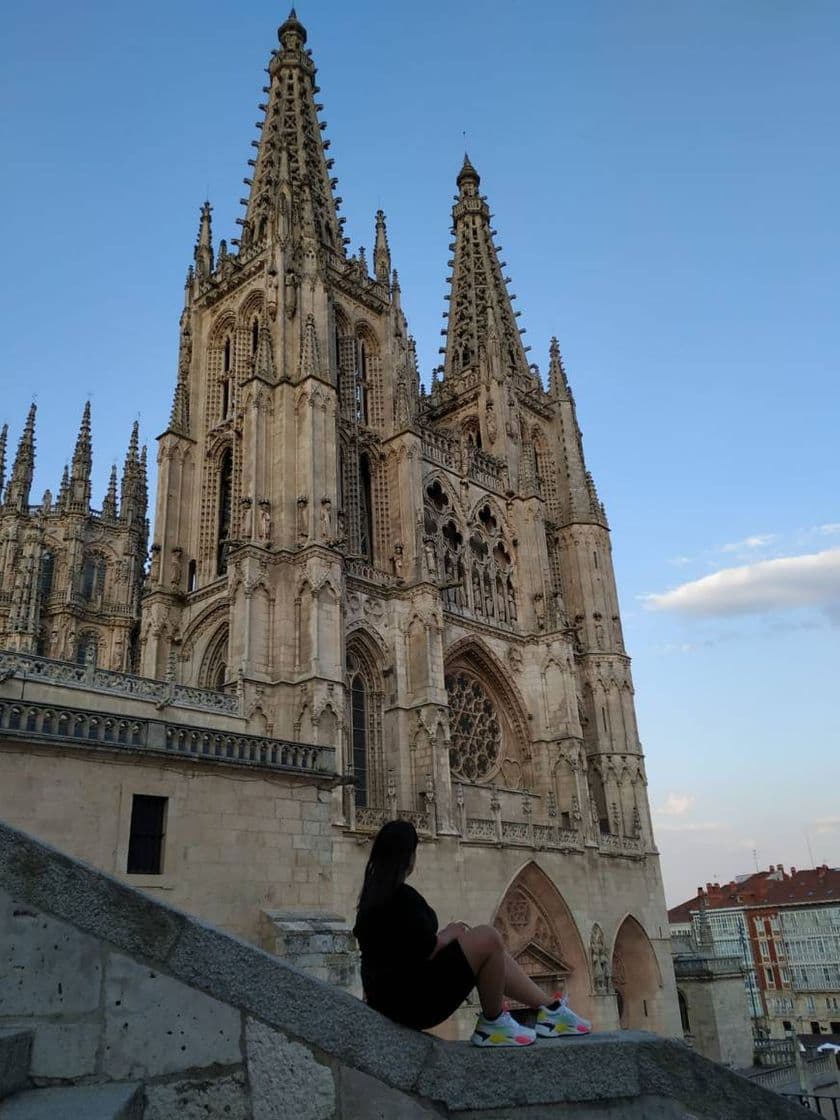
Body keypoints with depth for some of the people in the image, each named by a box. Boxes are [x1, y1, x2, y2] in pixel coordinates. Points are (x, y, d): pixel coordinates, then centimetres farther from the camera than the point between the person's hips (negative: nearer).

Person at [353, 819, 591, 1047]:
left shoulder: (372, 895, 11)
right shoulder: (401, 896, -19)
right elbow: (428, 950, -22)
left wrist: (444, 935, 18)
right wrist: (450, 934, -3)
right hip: (412, 1000, -10)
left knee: (495, 954, 13)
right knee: (488, 938, -17)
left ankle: (550, 1008, 13)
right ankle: (492, 1024, -2)